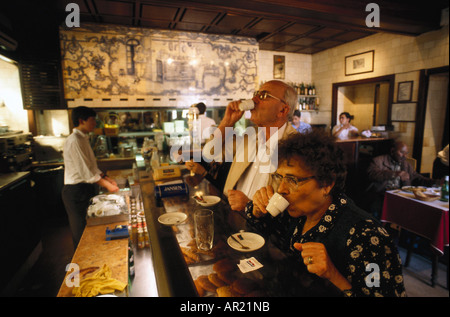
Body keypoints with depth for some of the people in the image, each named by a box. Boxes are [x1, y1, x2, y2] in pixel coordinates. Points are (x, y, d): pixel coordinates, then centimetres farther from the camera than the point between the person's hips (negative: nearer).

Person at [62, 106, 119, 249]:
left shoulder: (83, 138, 11)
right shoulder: (74, 141, -19)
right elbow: (86, 172, -21)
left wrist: (106, 178, 6)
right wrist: (107, 185, -14)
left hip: (86, 188, 9)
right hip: (76, 191, -9)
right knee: (81, 233, 5)